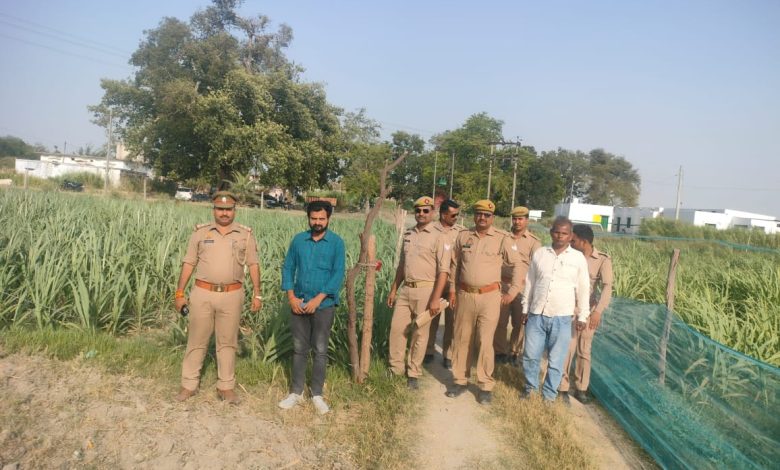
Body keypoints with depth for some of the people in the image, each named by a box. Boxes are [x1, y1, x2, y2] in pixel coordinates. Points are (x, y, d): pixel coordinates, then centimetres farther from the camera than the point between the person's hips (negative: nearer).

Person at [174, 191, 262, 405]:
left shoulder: (245, 234, 2)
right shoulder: (200, 232, 2)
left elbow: (253, 265, 4)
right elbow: (188, 264, 4)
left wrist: (257, 294, 0)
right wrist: (179, 293, 3)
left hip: (232, 295, 0)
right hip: (202, 294, 0)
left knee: (228, 342, 9)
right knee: (196, 341, 9)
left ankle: (226, 386, 21)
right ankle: (189, 384, 24)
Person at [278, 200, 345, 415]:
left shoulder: (336, 242, -5)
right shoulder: (298, 240, 3)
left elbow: (338, 274, -10)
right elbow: (288, 268, 5)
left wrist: (317, 299, -16)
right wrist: (291, 297, -6)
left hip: (324, 305, -2)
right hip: (299, 303, 3)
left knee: (320, 350, 6)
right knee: (299, 349, 11)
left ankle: (317, 394, 19)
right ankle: (296, 392, 24)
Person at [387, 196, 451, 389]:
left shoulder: (438, 236, -9)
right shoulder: (408, 234, 11)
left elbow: (443, 270, -13)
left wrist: (435, 299, -19)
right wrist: (393, 289, 17)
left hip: (425, 290, -6)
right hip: (405, 289, 6)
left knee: (420, 333, 5)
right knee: (396, 328, 9)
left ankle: (413, 374, 21)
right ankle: (396, 369, 26)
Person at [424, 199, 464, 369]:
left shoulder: (462, 231, 0)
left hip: (454, 282, 1)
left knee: (451, 319, 6)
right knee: (432, 317, 11)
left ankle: (448, 354, 19)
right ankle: (429, 351, 26)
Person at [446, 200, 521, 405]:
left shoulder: (502, 238, -3)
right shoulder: (463, 236, 6)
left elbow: (517, 265, 3)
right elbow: (454, 265, 15)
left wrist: (512, 291, 1)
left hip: (490, 297, -3)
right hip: (465, 295, 3)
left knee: (485, 342, -2)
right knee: (461, 339, 9)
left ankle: (486, 386, 11)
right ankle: (460, 380, 23)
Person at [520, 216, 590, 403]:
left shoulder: (578, 258, -1)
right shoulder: (539, 254, 4)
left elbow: (583, 289, 3)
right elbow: (529, 283, 10)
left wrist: (582, 316, 3)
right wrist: (525, 309, 10)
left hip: (562, 318, -1)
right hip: (536, 315, 2)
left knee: (556, 360, 7)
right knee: (530, 355, 8)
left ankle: (549, 394, 25)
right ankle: (530, 387, 31)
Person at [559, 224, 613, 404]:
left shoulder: (603, 260, -7)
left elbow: (607, 287, -15)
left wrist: (598, 311, -26)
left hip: (588, 312, 0)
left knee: (584, 351, 12)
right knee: (566, 349, 0)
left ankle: (581, 389, 25)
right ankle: (562, 388, 11)